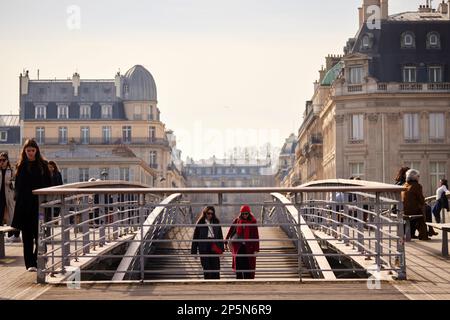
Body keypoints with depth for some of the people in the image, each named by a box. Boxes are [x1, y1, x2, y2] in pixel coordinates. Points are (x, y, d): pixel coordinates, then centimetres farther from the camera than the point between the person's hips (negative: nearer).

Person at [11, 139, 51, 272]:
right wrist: (17, 200, -4)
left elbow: (48, 185, 2)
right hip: (24, 205, 2)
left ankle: (38, 261, 7)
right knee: (27, 236, 4)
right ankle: (30, 263, 9)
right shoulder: (21, 165, 8)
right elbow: (17, 186, 8)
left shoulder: (43, 165, 3)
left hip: (39, 205, -2)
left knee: (39, 235, -3)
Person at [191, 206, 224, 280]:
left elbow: (220, 236, 14)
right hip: (204, 249, -2)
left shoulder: (216, 222, 10)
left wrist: (221, 248, 6)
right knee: (206, 268, -2)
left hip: (214, 248, 2)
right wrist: (194, 251, 2)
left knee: (216, 267, -4)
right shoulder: (200, 223, 3)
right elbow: (196, 237, 5)